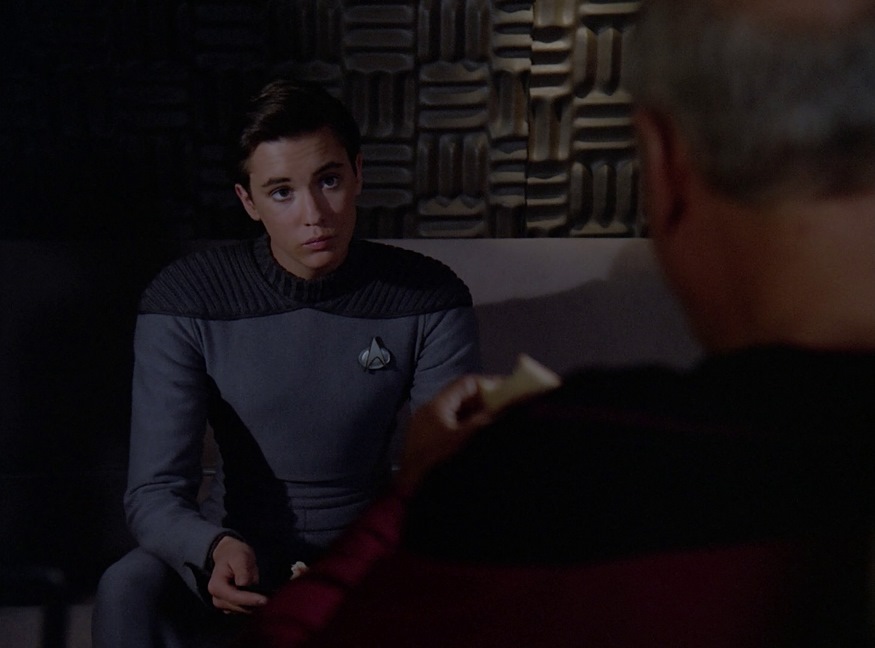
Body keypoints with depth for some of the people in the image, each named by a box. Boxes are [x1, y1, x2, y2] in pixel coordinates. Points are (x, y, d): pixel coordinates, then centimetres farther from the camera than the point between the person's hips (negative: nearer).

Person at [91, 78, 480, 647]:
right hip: (239, 553, 0)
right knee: (127, 592, -31)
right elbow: (155, 493, -17)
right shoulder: (183, 303, -13)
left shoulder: (430, 301, -11)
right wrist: (215, 548, -40)